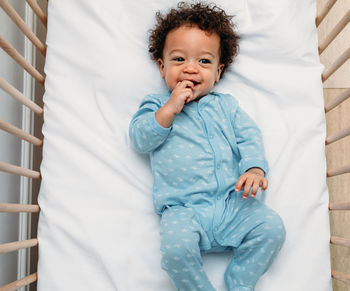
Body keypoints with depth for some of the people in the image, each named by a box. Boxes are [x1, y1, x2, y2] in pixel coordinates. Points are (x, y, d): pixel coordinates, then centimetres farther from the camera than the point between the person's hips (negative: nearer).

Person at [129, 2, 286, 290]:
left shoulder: (225, 105, 19)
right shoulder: (156, 105, 13)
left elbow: (249, 136, 11)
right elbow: (140, 139, 0)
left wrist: (255, 169, -9)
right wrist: (170, 108, -10)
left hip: (233, 202, 3)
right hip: (184, 209, -3)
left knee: (272, 226, -16)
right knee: (176, 246, -32)